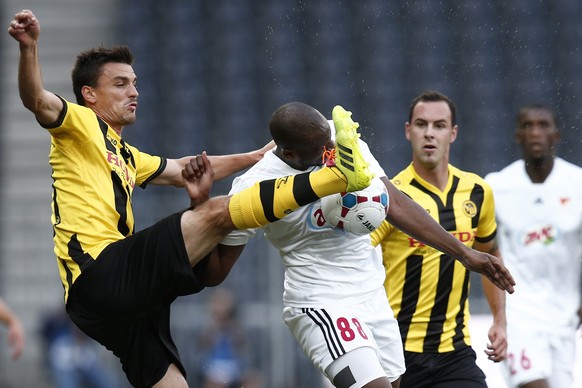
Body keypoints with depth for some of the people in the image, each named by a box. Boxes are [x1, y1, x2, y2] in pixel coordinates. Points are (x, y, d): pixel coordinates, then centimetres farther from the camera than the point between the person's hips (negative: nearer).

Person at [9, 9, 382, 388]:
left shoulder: (124, 155, 31)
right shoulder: (80, 124, 4)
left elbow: (179, 169, 42)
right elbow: (38, 101, -16)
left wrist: (258, 156, 45)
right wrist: (29, 47, -36)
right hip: (101, 269, -10)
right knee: (216, 212, -15)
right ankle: (338, 174, -17)